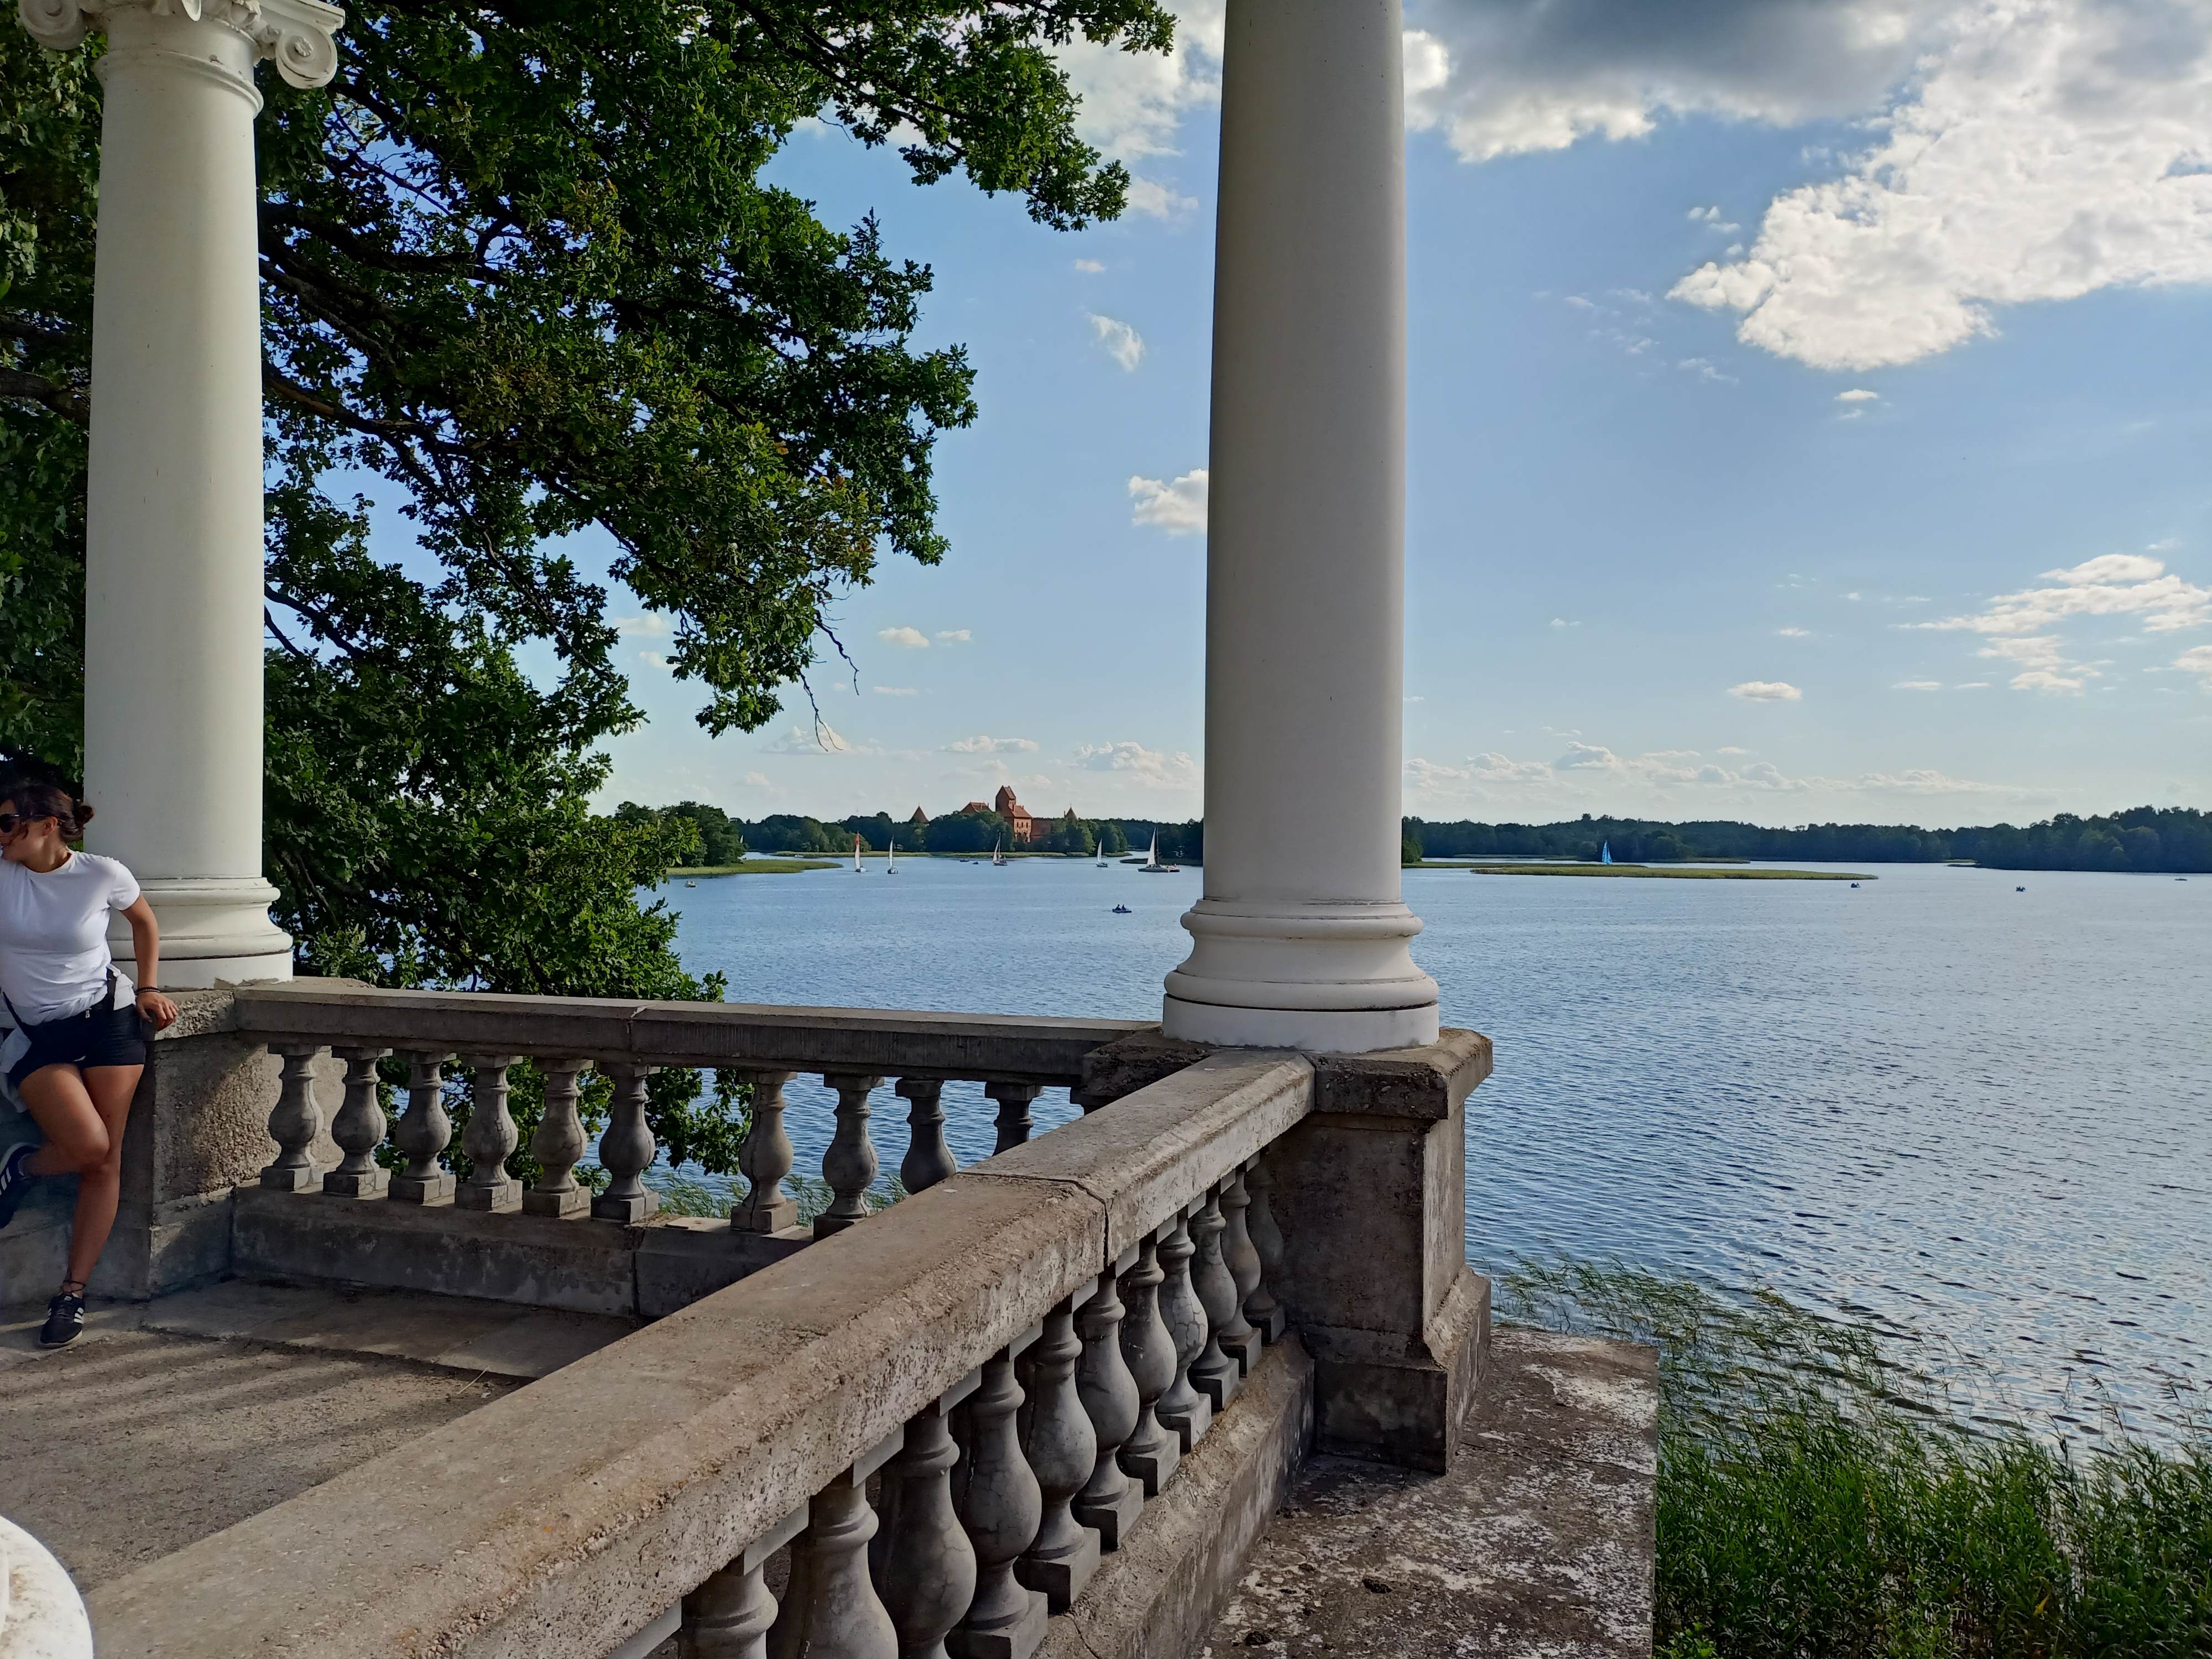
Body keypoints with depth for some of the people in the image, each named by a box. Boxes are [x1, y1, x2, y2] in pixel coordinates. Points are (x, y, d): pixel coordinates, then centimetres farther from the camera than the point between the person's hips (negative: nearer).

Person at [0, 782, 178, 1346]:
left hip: (108, 1020, 1)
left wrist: (148, 988, 10)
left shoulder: (103, 875, -5)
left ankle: (72, 1293, 10)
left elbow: (144, 921, 15)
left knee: (106, 1161, -1)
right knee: (88, 1147, -19)